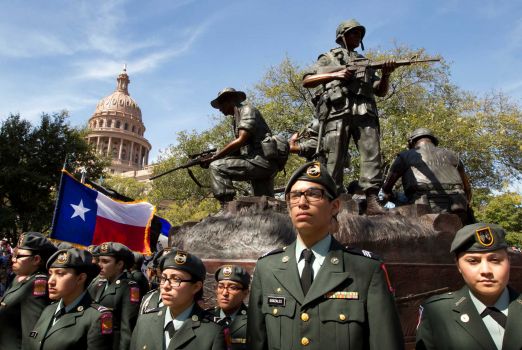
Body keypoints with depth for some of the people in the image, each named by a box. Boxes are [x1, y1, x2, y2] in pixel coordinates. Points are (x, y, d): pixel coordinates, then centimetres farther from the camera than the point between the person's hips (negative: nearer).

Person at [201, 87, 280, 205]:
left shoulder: (247, 110, -2)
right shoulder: (237, 119, 25)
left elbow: (241, 141, -16)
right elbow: (238, 148, 17)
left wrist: (213, 158, -13)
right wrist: (217, 156, 3)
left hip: (262, 160, -10)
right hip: (264, 165, 10)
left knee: (216, 167, -17)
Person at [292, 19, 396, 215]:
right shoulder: (328, 58, 23)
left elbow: (381, 91, 27)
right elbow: (306, 81, 10)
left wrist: (386, 74, 6)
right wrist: (333, 75, -2)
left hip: (364, 112, 4)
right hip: (338, 112, -3)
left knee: (372, 154, -14)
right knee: (335, 160, -10)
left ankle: (372, 201, -18)